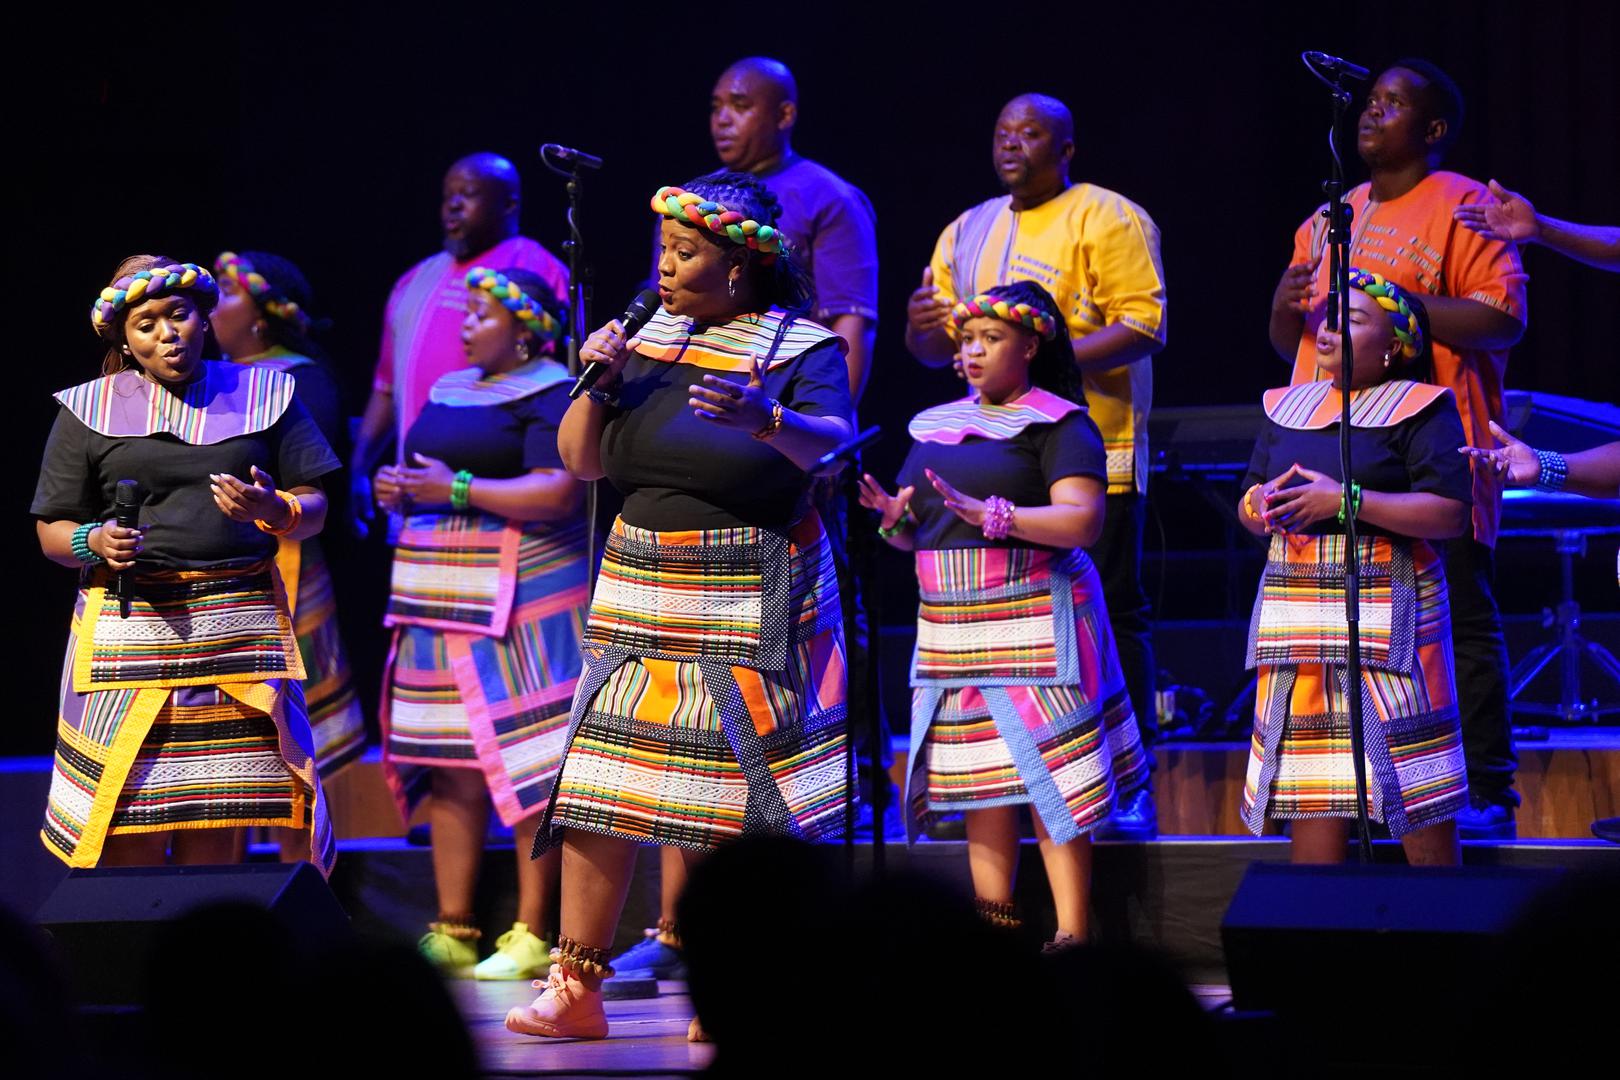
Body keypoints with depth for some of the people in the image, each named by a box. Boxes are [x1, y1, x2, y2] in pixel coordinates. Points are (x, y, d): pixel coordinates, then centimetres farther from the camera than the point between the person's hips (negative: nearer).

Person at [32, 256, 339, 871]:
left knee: (219, 832, -3)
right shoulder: (89, 410, 10)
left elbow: (312, 509, 11)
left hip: (238, 629, 1)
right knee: (131, 840, -8)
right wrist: (96, 543, -12)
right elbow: (52, 532, 9)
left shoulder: (264, 394, 13)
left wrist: (274, 511, -11)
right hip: (128, 629, -1)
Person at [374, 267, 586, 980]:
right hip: (443, 601, 8)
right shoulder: (450, 392, 19)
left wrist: (457, 488, -16)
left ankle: (532, 935, -7)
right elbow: (423, 477, 27)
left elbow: (559, 494, -18)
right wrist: (398, 489, 4)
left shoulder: (549, 395, -7)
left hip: (517, 598, -8)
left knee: (523, 764, -8)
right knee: (448, 768, 6)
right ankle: (452, 932, 8)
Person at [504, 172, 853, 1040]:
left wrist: (766, 420, -43)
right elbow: (580, 462, 11)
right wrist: (598, 386, -7)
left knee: (746, 794, -6)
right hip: (641, 584, 4)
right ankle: (574, 990, 3)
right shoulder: (647, 336, 11)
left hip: (752, 600, -4)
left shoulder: (800, 347, -4)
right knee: (601, 777, -1)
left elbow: (833, 443, -23)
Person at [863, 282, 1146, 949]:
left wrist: (990, 513, -26)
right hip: (951, 627, 7)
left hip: (1033, 619, -7)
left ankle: (1071, 937, -12)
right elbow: (913, 532, 21)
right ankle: (994, 932, 10)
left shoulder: (1058, 424, -4)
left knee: (1048, 778, -11)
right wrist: (893, 516, -3)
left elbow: (1083, 522, -16)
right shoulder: (935, 426, 17)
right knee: (978, 784, 6)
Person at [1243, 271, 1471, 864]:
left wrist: (1346, 501, -18)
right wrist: (1261, 505, -5)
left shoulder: (1420, 408, -2)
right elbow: (1247, 506, 19)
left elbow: (1451, 513, -12)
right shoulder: (1286, 406, 16)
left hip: (1388, 609, -5)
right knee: (1311, 781, 2)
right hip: (1298, 610, 5)